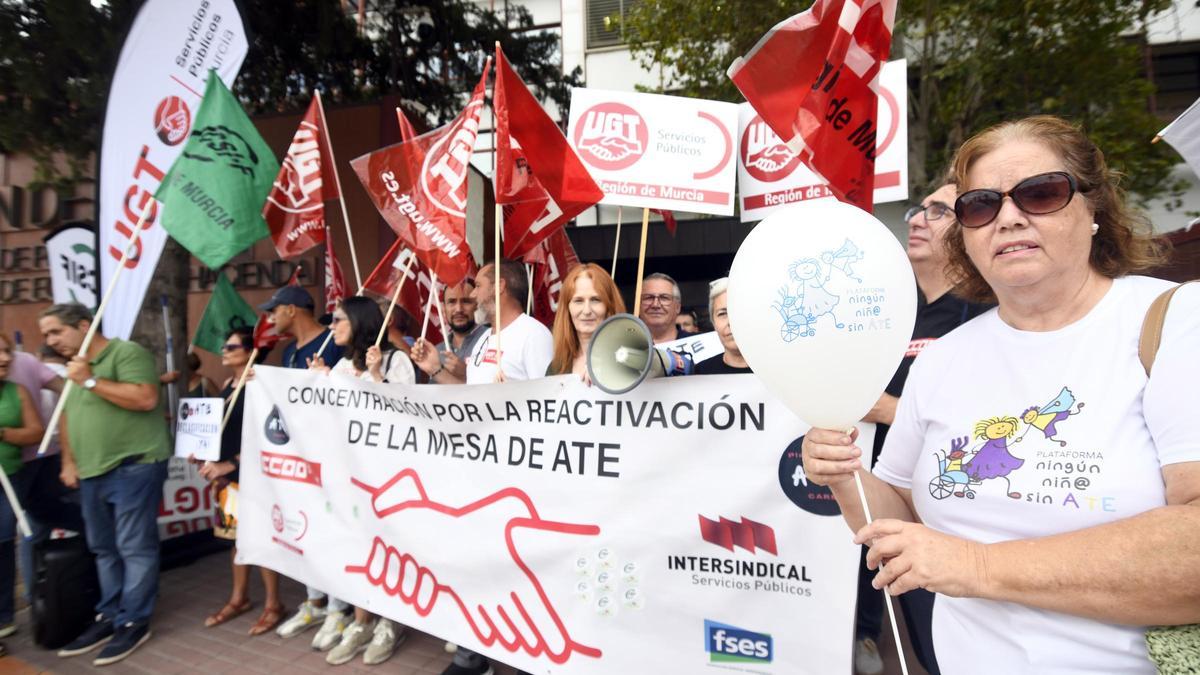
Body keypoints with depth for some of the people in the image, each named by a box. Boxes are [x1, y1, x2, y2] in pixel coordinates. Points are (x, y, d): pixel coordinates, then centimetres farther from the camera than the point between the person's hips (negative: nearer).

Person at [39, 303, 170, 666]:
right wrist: (69, 462, 14)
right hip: (92, 471, 9)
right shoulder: (74, 367, 18)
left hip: (133, 466, -9)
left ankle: (133, 622, 7)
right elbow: (67, 416, 24)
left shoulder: (127, 352, -10)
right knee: (104, 549, 16)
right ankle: (109, 616, 27)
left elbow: (146, 399, -22)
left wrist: (91, 381, -16)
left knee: (135, 547, -2)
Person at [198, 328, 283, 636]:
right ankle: (239, 599, 30)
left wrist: (232, 464, -18)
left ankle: (273, 604, 12)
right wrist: (213, 461, 8)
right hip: (229, 471, 8)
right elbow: (221, 428, 18)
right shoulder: (228, 384, 12)